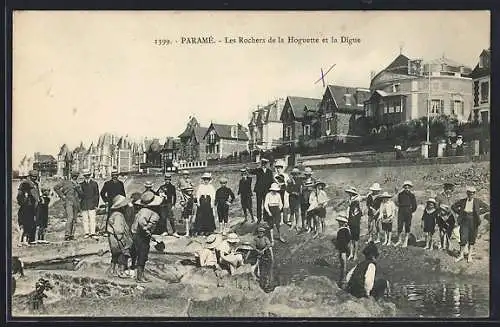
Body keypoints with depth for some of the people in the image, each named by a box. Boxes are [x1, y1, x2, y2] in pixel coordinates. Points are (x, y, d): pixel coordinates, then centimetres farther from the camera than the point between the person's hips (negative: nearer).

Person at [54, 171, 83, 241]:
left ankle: (72, 235, 4)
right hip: (68, 202, -5)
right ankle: (67, 235, -26)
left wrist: (77, 189, -4)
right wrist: (62, 196, 1)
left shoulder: (78, 185, 22)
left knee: (74, 220, 1)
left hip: (76, 203, 5)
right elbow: (56, 188, 7)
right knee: (70, 217, -21)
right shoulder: (65, 182, 10)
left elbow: (80, 195, 13)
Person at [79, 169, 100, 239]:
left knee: (92, 219, -4)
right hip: (84, 205, 1)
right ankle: (86, 233, 4)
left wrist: (96, 204, 1)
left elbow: (96, 194, 9)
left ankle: (92, 233, -2)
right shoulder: (81, 184, 10)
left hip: (92, 204, -1)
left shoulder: (94, 183, 9)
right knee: (85, 219, 0)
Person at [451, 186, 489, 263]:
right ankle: (461, 255, 11)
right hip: (465, 220, 0)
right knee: (463, 237, -3)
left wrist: (478, 213, -2)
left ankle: (469, 255, 17)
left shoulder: (477, 201, -1)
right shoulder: (463, 201, 1)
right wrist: (460, 213, 3)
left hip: (473, 221, 0)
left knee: (472, 238, 6)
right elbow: (453, 206, 13)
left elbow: (487, 208, 3)